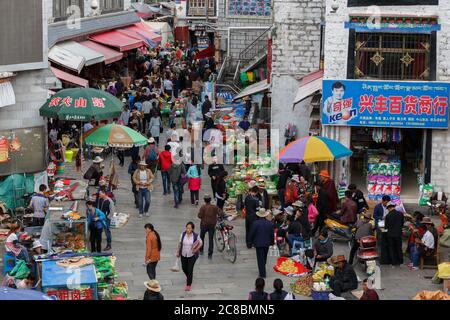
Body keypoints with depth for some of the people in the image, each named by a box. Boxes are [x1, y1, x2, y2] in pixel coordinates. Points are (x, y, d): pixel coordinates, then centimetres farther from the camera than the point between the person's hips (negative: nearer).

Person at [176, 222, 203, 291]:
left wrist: (196, 250, -12)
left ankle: (189, 285, 12)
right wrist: (178, 252, 3)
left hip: (192, 255, -3)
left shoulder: (195, 236, -16)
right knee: (184, 268, 18)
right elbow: (180, 243, 2)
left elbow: (201, 243, -2)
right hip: (183, 255, 3)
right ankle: (189, 277, 51)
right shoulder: (183, 234, -9)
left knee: (190, 270, -2)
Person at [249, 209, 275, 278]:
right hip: (267, 243, 4)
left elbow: (251, 233, -9)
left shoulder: (255, 223, -15)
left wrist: (251, 241, 5)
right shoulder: (270, 223, -3)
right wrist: (272, 242, 17)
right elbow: (272, 234, 4)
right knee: (264, 258, 19)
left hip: (258, 243, -4)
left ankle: (262, 273, -3)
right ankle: (262, 271, 33)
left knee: (260, 259, 0)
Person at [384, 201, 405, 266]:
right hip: (398, 234, 3)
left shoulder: (388, 216, -16)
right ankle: (400, 262, 20)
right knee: (399, 248, 16)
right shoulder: (400, 214, -7)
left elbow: (386, 227, -9)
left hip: (390, 234, -3)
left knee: (391, 249, 9)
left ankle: (393, 263, 10)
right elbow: (402, 223, 4)